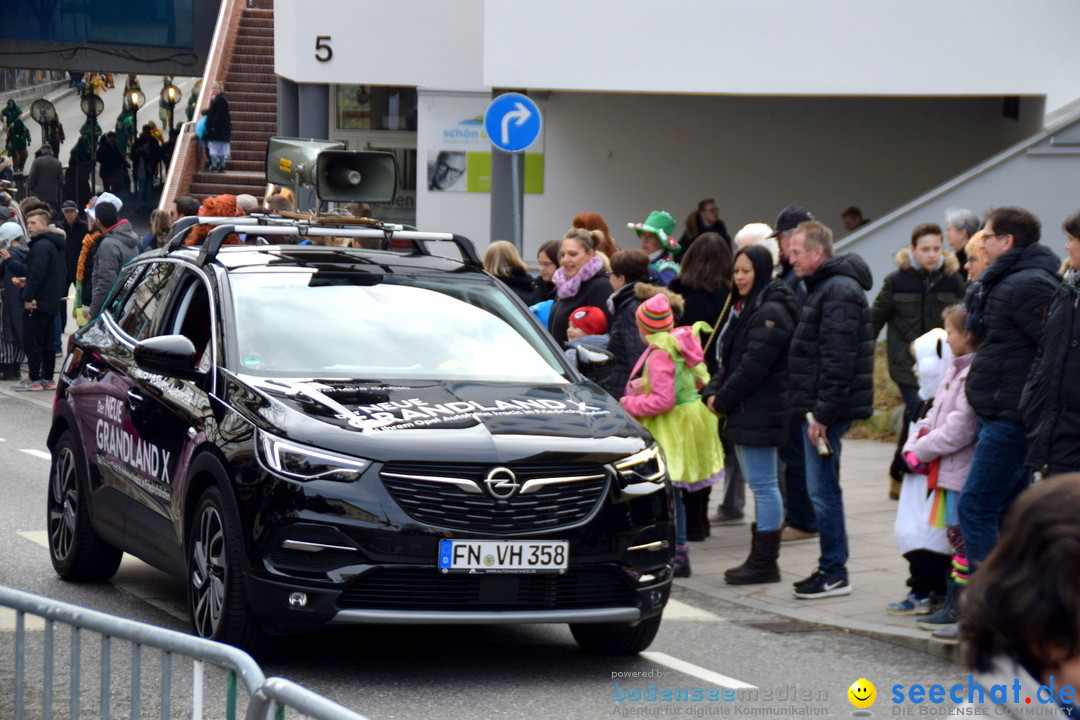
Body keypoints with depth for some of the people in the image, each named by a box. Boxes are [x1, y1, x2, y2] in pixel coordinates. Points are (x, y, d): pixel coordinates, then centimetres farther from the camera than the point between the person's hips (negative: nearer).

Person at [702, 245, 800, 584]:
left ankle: (765, 563, -4)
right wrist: (712, 392, 1)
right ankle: (760, 559, 17)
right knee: (760, 486, 12)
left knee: (763, 486, -6)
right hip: (744, 413, 10)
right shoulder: (744, 308, 17)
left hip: (760, 413, -10)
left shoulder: (771, 313, -14)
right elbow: (728, 359, 17)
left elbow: (753, 367, -19)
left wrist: (723, 400, -11)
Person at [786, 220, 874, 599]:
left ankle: (834, 573, -1)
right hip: (818, 407, 11)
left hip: (826, 408, -11)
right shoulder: (824, 287, 18)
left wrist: (823, 414, -22)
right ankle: (831, 568, 19)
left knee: (822, 490, -6)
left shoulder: (839, 291, -16)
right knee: (822, 489, 13)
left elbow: (838, 359, -22)